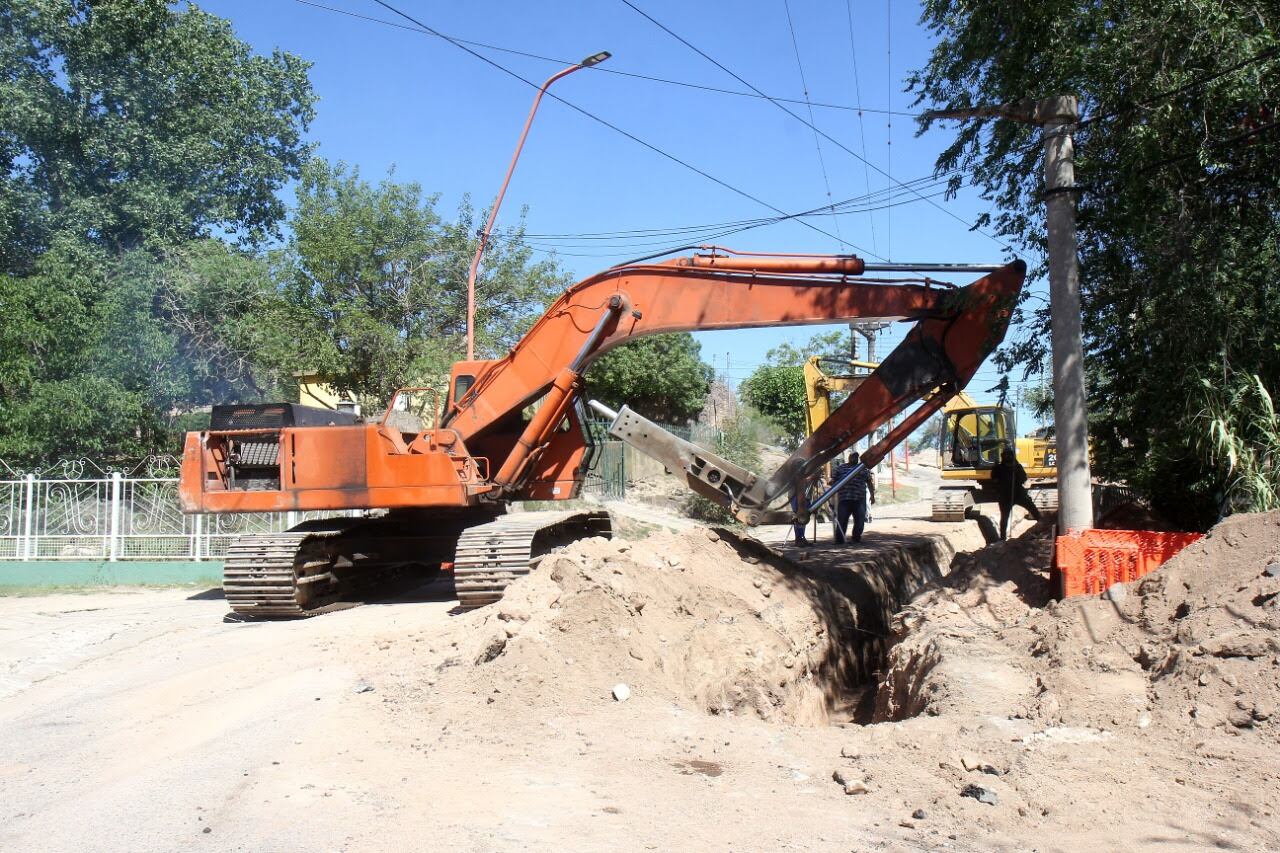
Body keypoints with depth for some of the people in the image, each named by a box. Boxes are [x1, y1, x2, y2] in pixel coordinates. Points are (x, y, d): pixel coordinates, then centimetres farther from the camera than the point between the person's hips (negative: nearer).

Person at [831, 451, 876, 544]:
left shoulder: (864, 468, 15)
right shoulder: (840, 468, 16)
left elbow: (869, 482, 15)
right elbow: (833, 481, 17)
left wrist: (872, 495, 10)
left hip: (859, 499, 1)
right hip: (844, 499, -1)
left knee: (860, 520, 0)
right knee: (842, 520, -5)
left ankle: (856, 538, 12)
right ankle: (839, 540, -4)